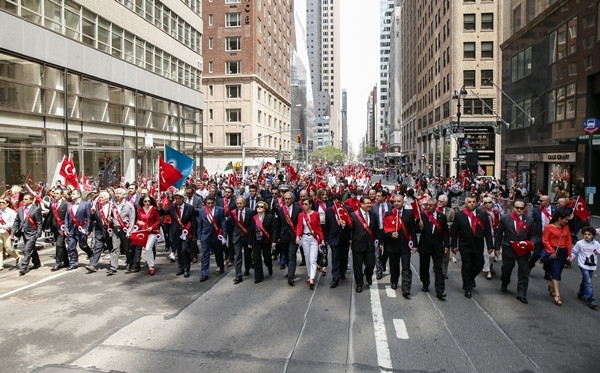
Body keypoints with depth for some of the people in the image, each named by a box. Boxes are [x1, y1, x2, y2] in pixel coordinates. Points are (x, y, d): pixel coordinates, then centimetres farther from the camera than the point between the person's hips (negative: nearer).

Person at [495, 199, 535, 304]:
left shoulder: (529, 220, -1)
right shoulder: (505, 219, -6)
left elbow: (532, 235, 7)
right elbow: (499, 234, 0)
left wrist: (530, 243, -14)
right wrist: (497, 247, -1)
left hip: (523, 250, 1)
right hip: (509, 249, -1)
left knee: (524, 272, -2)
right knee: (506, 269, 17)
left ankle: (521, 294, 6)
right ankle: (504, 285, 44)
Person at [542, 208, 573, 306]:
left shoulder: (566, 227, 8)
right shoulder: (549, 227, -8)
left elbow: (569, 241, 9)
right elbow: (545, 240, -7)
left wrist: (569, 254, 5)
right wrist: (552, 251, -14)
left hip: (563, 252, 5)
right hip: (553, 253, -5)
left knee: (558, 272, 12)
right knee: (555, 272, -10)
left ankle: (551, 287, 36)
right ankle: (557, 295, -10)